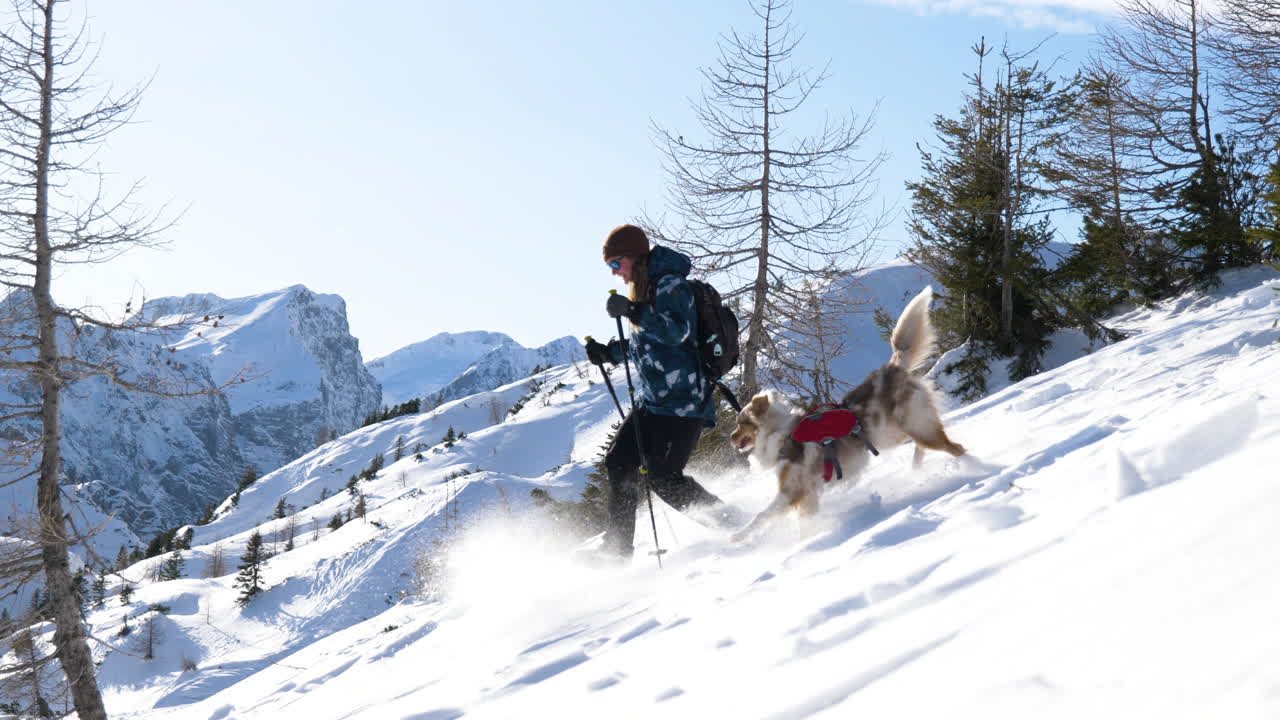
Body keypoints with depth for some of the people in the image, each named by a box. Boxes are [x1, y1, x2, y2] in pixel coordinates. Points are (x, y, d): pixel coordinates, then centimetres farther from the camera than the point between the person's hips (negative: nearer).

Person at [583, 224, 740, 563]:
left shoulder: (670, 285, -11)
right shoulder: (645, 291, 17)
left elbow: (679, 331, -27)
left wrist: (632, 311, -31)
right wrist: (609, 352, 16)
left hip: (683, 401, -10)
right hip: (652, 399, 10)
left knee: (663, 477, -13)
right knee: (619, 462, 6)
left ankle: (729, 522, 2)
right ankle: (617, 546, 13)